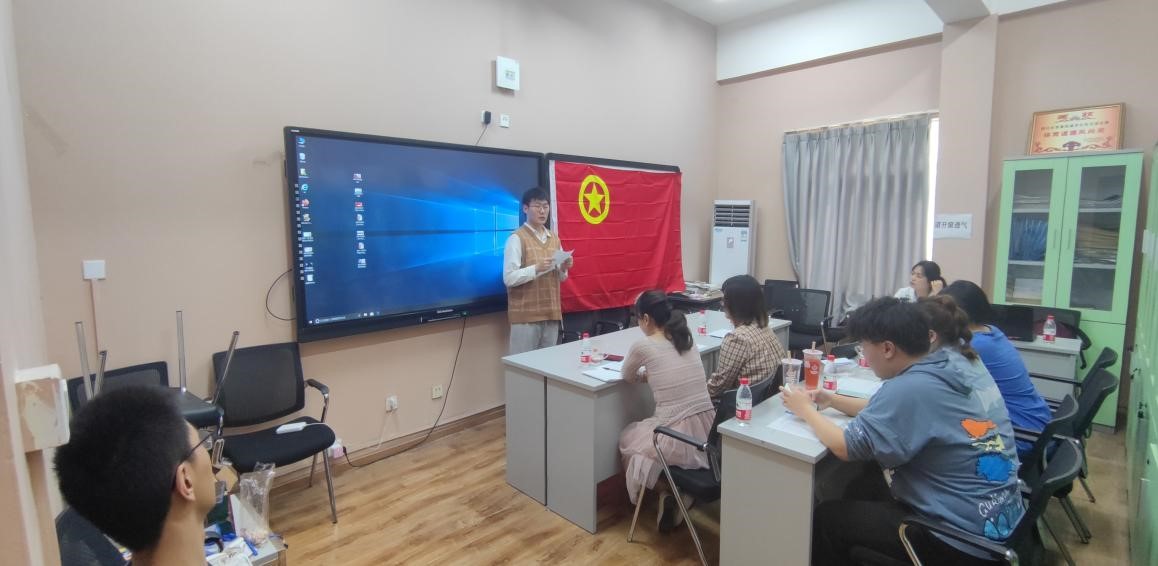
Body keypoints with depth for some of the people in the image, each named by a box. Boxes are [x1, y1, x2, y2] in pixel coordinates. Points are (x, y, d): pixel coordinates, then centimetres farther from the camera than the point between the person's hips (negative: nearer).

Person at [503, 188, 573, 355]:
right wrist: (536, 268, -23)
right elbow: (509, 278, -14)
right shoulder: (516, 238, -7)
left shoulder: (554, 238, 12)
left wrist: (563, 268, -3)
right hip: (525, 316, -6)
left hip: (551, 314, 6)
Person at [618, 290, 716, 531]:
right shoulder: (688, 339, 7)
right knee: (640, 432, 33)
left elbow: (628, 378, 11)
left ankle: (666, 492, 12)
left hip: (679, 438, -6)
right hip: (707, 432, 6)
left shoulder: (643, 346, -10)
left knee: (626, 439, 26)